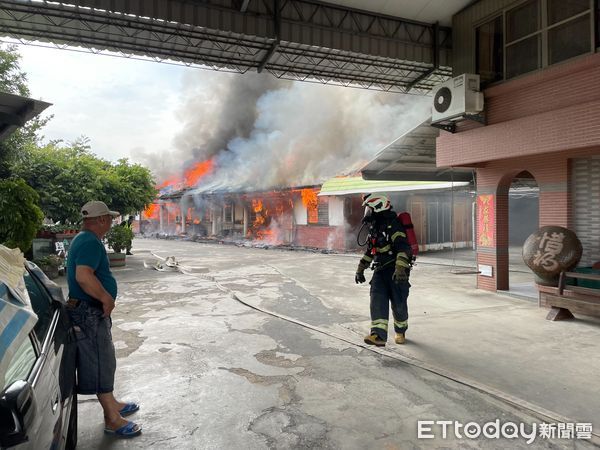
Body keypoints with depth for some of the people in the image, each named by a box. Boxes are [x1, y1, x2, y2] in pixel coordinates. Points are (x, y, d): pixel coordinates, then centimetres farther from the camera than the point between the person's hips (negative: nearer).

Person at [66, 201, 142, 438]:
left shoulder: (84, 239, 14)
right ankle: (112, 419, 10)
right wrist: (107, 298, -24)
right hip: (89, 313, -11)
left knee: (104, 359, 20)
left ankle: (111, 403, 35)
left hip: (93, 311, 11)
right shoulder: (90, 242, -21)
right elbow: (83, 276, -34)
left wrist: (105, 298, 21)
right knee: (100, 363, -1)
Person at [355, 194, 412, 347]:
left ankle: (400, 332, 28)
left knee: (398, 304, 4)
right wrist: (360, 269, 24)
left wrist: (400, 269, -35)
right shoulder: (375, 228, 16)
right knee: (377, 300, -9)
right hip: (380, 271, 8)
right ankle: (379, 335, -14)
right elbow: (369, 251, 25)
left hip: (396, 271, -7)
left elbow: (403, 247, -25)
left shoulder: (393, 225, -14)